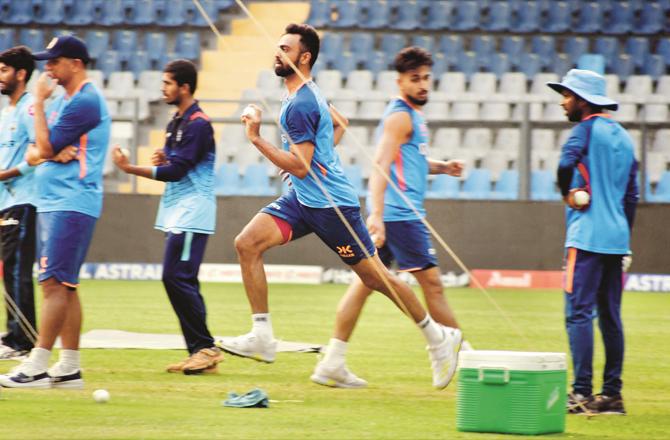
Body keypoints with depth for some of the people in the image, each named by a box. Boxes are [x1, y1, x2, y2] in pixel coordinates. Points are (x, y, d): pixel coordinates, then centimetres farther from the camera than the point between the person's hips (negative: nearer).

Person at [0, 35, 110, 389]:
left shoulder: (86, 102, -12)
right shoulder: (62, 100, 19)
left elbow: (45, 147, -15)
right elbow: (34, 153, 17)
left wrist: (39, 102, -5)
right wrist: (51, 153, -6)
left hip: (71, 204, -10)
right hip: (51, 202, 10)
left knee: (55, 283, -13)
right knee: (63, 286, 9)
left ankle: (37, 367, -17)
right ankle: (69, 369, 10)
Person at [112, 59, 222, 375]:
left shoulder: (198, 124, -14)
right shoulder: (176, 121, 16)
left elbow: (176, 171, -19)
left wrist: (131, 169, -19)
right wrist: (165, 159, 3)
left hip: (192, 213, -10)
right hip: (177, 214, 10)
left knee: (177, 278, -15)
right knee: (179, 281, 8)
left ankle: (205, 348, -10)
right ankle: (199, 352, 11)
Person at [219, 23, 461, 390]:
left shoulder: (300, 105, -19)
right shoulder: (309, 92, 11)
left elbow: (300, 167, -23)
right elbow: (338, 125, 29)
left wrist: (256, 139, -22)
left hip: (329, 203, -10)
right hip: (302, 198, 10)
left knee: (376, 277, -1)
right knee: (247, 243, -8)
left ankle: (438, 338, 14)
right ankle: (262, 337, -10)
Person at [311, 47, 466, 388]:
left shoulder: (413, 115, 19)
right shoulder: (400, 117, -11)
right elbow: (381, 165, -21)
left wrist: (442, 167, 15)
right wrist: (376, 214, -30)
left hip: (399, 213, 10)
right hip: (400, 214, -10)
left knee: (366, 280, 7)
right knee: (431, 281, -5)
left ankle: (332, 363, 6)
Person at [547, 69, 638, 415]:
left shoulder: (588, 128, -6)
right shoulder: (623, 137, 17)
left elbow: (566, 163, -25)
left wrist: (568, 194, -8)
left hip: (587, 236, -8)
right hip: (617, 237, 8)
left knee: (579, 312, -10)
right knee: (610, 316, 11)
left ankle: (582, 393, -16)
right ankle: (612, 394, 11)